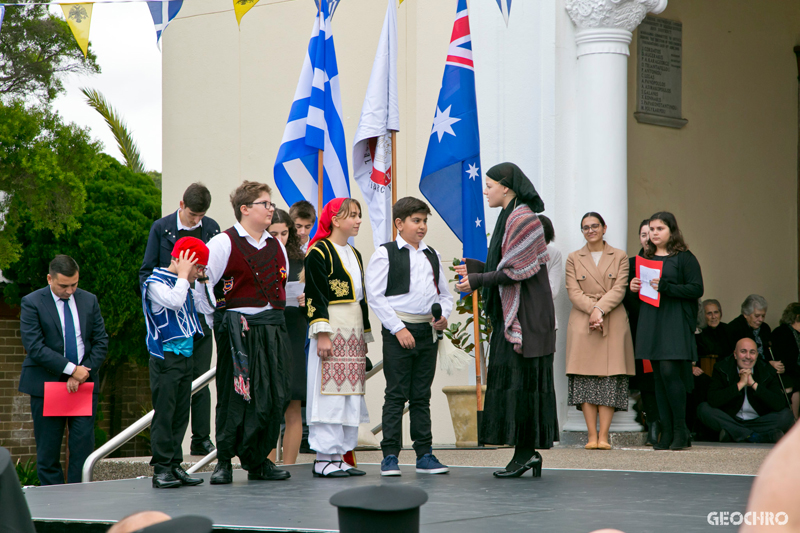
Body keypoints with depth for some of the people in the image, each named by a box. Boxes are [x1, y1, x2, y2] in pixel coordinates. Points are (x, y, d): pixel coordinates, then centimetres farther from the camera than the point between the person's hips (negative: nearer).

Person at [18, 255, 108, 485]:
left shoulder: (89, 301, 8)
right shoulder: (32, 303, -4)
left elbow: (101, 341, 7)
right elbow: (34, 346, -12)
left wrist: (84, 372, -8)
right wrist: (71, 369, -17)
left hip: (85, 383, 3)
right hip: (46, 385, -3)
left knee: (84, 446, -4)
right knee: (48, 451, 1)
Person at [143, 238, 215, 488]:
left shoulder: (186, 286, 15)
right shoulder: (155, 283, -9)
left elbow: (207, 308, 17)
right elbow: (174, 301, -27)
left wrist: (200, 280, 10)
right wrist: (183, 275, -14)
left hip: (186, 357, 8)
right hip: (165, 358, -8)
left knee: (181, 414, 8)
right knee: (164, 413, -7)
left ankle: (175, 465, 11)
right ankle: (161, 469, -4)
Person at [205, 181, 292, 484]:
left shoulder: (276, 247, 18)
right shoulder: (224, 243, -4)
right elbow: (202, 283, -7)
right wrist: (215, 317, -8)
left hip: (273, 328, 6)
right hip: (238, 329, -6)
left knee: (275, 396, 2)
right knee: (235, 397, -6)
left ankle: (259, 461, 13)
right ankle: (224, 462, 3)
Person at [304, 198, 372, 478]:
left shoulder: (354, 254, 19)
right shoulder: (319, 253, -7)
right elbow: (315, 296, -13)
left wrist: (364, 335, 21)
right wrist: (322, 333, -19)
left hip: (354, 332, 8)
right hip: (332, 329, -8)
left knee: (350, 396, 6)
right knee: (329, 392, -9)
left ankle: (339, 454, 11)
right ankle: (323, 458, -6)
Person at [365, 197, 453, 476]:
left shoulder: (432, 255, 15)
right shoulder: (385, 254, -2)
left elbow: (445, 294, 20)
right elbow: (375, 295, -8)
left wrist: (442, 316, -1)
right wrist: (398, 328, -13)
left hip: (428, 331, 5)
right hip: (398, 331, -5)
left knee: (422, 396, 9)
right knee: (396, 395, -4)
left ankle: (424, 455, 12)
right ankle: (390, 456, 0)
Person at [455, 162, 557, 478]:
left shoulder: (522, 218, -14)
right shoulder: (512, 217, 17)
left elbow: (517, 270, -20)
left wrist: (478, 280, -15)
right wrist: (476, 268, 20)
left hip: (523, 315, -10)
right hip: (512, 312, 10)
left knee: (519, 379, -8)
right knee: (515, 380, 8)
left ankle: (525, 451, -5)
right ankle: (528, 452, 9)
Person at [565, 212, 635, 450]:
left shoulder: (619, 257, 10)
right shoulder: (573, 259, 12)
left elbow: (619, 290, -1)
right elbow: (574, 292, 1)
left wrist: (600, 309, -16)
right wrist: (593, 310, -14)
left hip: (613, 324, 0)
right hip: (582, 323, 1)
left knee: (610, 379, -6)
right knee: (585, 379, -5)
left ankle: (603, 436, -5)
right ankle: (592, 436, -3)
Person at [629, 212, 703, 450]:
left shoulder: (684, 258, -1)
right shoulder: (646, 258, 17)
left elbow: (696, 289, -8)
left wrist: (665, 287, -17)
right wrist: (634, 287, 2)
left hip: (675, 321, -6)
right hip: (650, 321, 6)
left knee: (669, 371, -14)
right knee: (658, 376, 2)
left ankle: (681, 430, -5)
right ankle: (666, 432, 4)